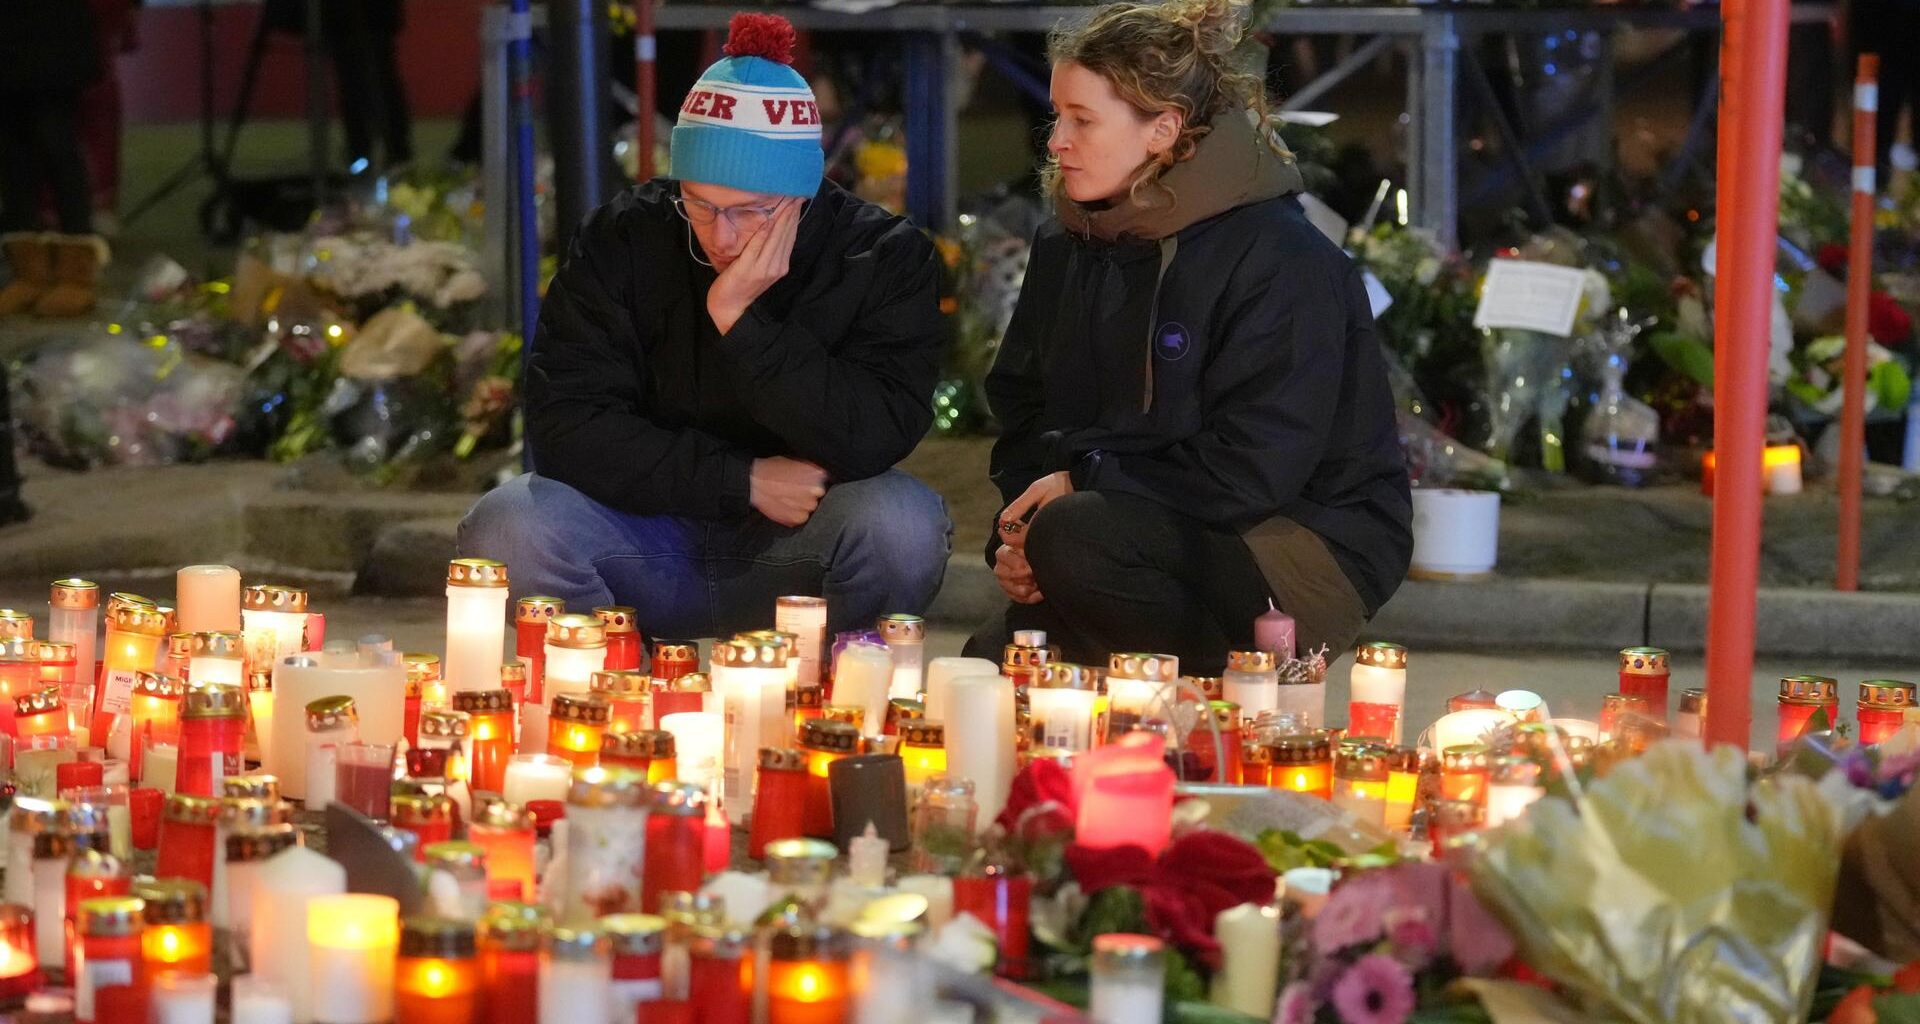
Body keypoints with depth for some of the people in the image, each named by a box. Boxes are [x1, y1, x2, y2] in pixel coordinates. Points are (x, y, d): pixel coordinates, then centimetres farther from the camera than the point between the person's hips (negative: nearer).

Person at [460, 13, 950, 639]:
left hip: (797, 553, -1)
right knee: (507, 525, -27)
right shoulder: (620, 241, -7)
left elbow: (871, 442, -23)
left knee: (903, 522, -32)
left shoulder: (886, 258, -10)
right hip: (649, 546, 1)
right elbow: (564, 427, -13)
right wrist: (744, 480, -19)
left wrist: (740, 319, -29)